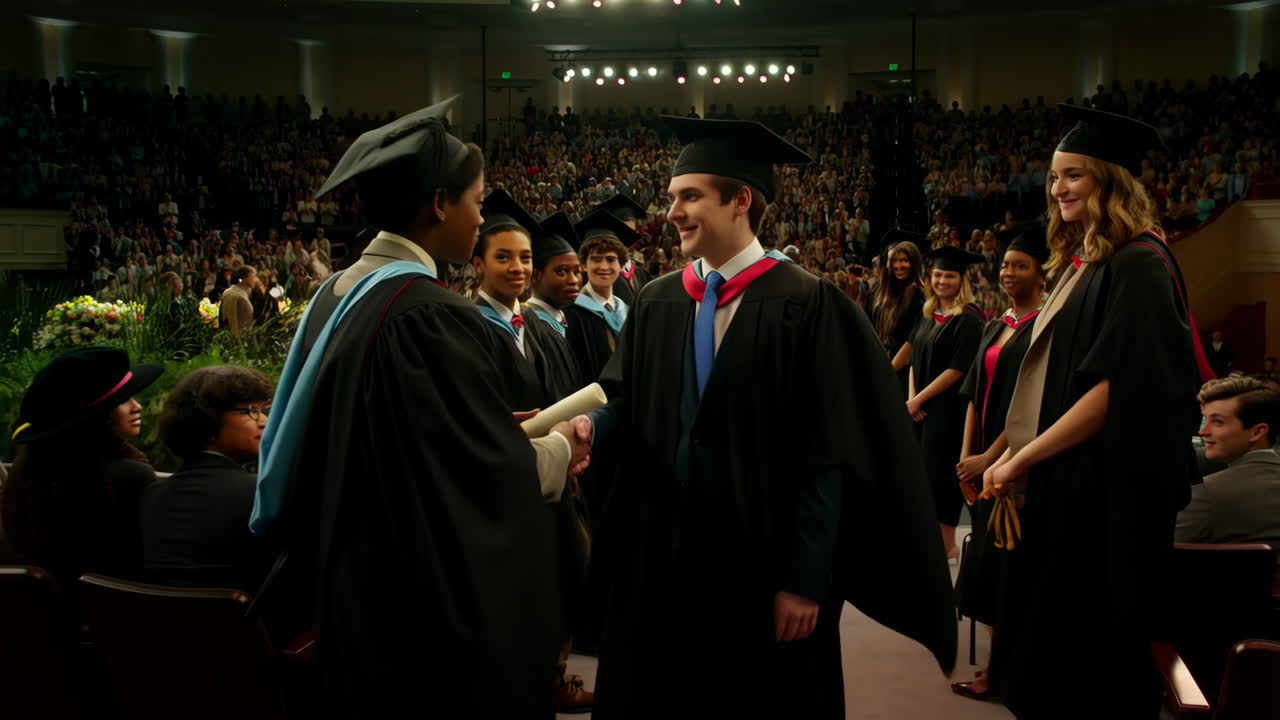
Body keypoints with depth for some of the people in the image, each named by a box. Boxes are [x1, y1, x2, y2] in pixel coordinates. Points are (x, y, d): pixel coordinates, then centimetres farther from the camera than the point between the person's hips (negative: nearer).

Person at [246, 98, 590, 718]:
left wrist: (509, 431, 15)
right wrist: (559, 447, -1)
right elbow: (493, 473, -21)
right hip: (430, 605, -9)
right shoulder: (432, 315, -24)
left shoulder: (338, 294, 4)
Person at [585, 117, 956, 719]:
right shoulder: (657, 303, 6)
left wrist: (806, 579, -14)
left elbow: (826, 454, -13)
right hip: (664, 558, 5)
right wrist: (590, 428, -17)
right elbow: (625, 401, 6)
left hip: (763, 568, -4)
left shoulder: (807, 306, -11)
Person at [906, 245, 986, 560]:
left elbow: (958, 369, -17)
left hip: (948, 407, -7)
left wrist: (920, 399, -14)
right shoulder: (927, 315, 12)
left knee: (940, 469, -3)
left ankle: (947, 543, 10)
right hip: (921, 407, 7)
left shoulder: (968, 320, -12)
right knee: (923, 468, 10)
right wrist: (911, 398, -3)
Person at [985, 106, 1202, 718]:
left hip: (1104, 491, -9)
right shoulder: (1082, 261, 13)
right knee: (1048, 638, 14)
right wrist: (1017, 456, 9)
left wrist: (1021, 458, -18)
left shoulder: (1137, 265, -14)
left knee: (1091, 641, 2)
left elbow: (1119, 386, -22)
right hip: (1063, 479, 9)